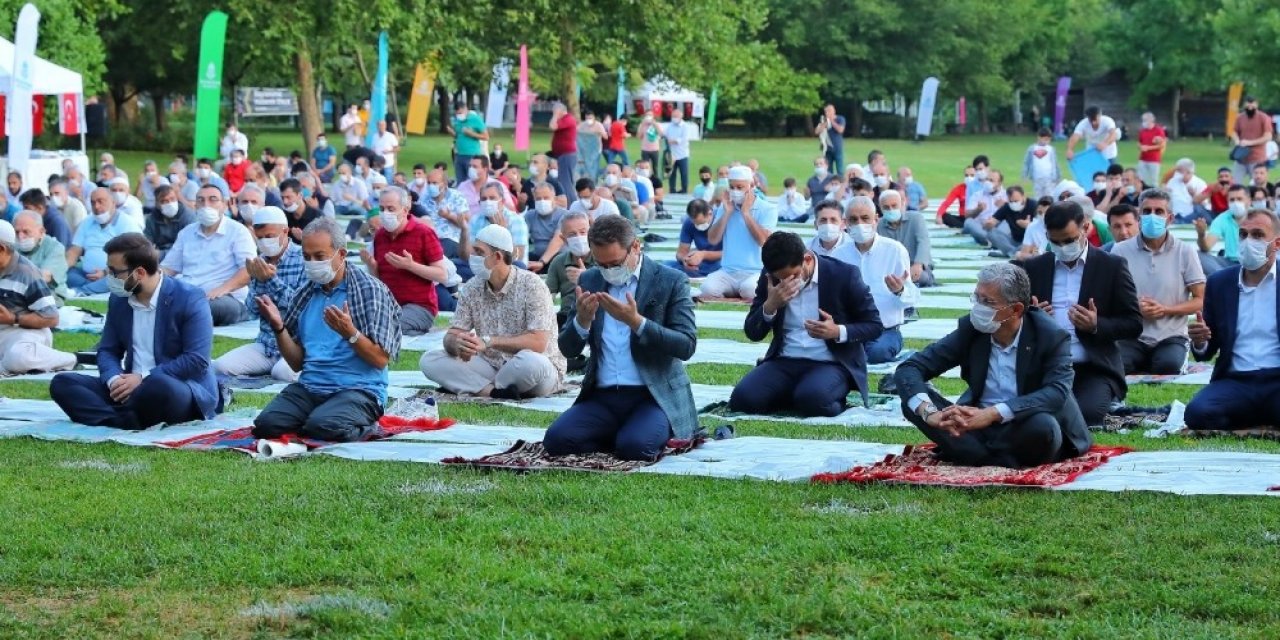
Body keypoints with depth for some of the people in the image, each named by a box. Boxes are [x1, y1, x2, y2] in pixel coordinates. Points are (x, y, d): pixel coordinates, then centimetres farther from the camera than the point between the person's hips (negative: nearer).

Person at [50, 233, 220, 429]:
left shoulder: (190, 298, -10)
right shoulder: (118, 300, 10)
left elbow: (197, 360, -17)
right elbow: (107, 351, 11)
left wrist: (143, 378, -22)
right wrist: (114, 380, -13)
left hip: (183, 390, -7)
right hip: (132, 388, 7)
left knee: (158, 387, -43)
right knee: (62, 383, -10)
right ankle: (130, 421, -32)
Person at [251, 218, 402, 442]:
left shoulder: (370, 290, 0)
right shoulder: (305, 296, 16)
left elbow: (381, 360, -7)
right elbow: (297, 363, 15)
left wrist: (350, 333, -23)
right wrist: (278, 328, -2)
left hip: (358, 388, -4)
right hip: (309, 387, 4)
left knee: (321, 427, -33)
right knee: (266, 425, -22)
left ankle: (363, 428, -2)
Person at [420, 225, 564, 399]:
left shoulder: (531, 285, -14)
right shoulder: (472, 288, 2)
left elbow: (538, 343, -24)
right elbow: (451, 337, -1)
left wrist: (489, 341, -32)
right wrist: (457, 344, -27)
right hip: (492, 364, 5)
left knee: (530, 362, -41)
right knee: (429, 360, -12)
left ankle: (467, 387, -16)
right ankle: (493, 391, -27)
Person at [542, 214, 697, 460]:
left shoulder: (671, 282, -1)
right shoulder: (589, 280, 11)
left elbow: (686, 346, -10)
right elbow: (568, 349, 11)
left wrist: (636, 322, -22)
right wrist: (582, 320, -12)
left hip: (654, 396, -5)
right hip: (602, 397, 5)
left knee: (633, 447, -32)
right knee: (556, 439, -19)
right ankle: (632, 433, 3)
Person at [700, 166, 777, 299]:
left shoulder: (767, 209, 0)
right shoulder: (724, 207, 13)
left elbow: (763, 241, -13)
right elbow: (712, 240, 6)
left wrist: (746, 212, -10)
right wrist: (727, 212, -3)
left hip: (756, 272, -3)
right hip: (727, 272, 3)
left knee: (749, 288, -38)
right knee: (708, 287, -29)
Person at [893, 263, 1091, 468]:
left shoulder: (1051, 336, -13)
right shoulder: (970, 328, -4)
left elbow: (1057, 392, -28)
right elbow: (908, 369, -7)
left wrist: (992, 414, -40)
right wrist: (930, 412, -30)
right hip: (977, 425, 4)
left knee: (1043, 427, -38)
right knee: (915, 402, -18)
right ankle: (1002, 460, -28)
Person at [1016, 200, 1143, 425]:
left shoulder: (1112, 267, 4)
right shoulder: (1033, 268, 11)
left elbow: (1134, 324, 2)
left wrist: (1097, 326, -17)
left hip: (1093, 369, -2)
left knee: (1085, 415, -31)